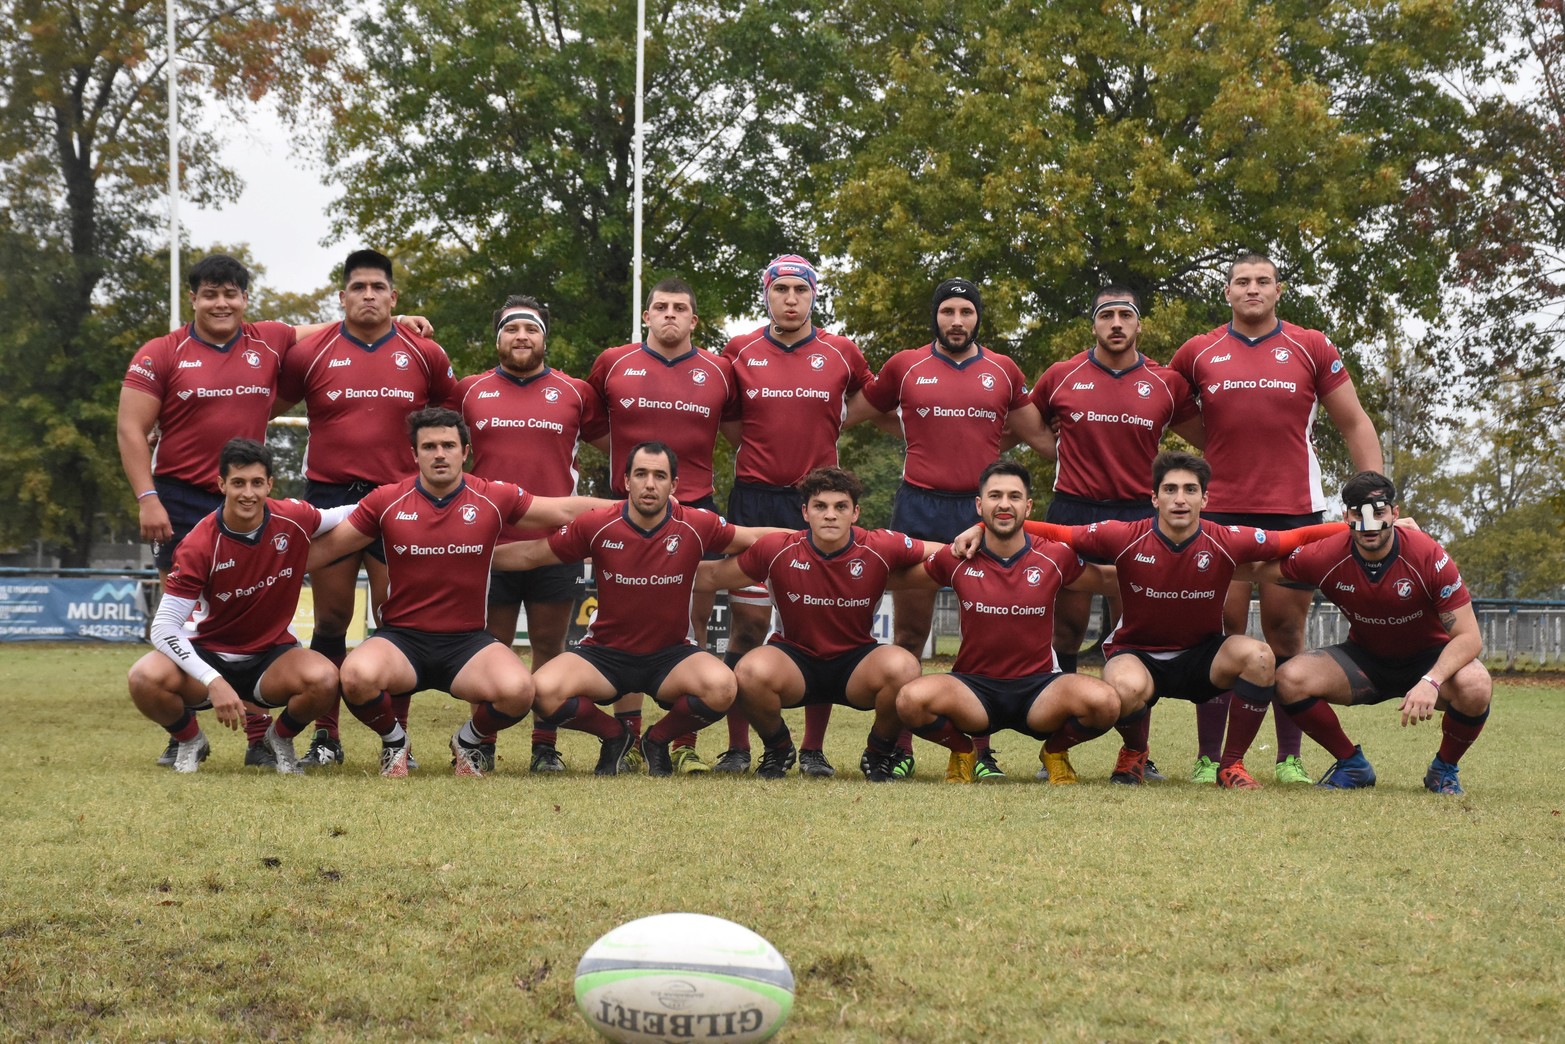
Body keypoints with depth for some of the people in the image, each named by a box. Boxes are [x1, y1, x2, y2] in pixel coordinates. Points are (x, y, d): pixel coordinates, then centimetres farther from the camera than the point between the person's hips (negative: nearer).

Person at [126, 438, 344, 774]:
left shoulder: (294, 520, -11)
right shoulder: (199, 545, -20)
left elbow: (347, 516, 13)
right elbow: (164, 627, -23)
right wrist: (214, 682, -34)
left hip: (272, 657, 1)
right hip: (211, 655, -1)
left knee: (323, 678, -32)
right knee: (146, 678, -32)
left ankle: (280, 739, 3)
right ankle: (189, 741, 3)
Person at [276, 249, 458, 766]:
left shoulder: (424, 354, 5)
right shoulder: (311, 353, 3)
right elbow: (268, 407, 14)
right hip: (329, 495, 0)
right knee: (331, 621, 4)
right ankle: (325, 737, 11)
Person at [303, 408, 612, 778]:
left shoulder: (494, 499, 0)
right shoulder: (386, 501, 0)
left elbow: (569, 510, 8)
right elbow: (326, 547, 9)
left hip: (468, 642, 0)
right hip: (401, 638, 0)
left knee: (518, 690, -31)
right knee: (358, 675, -34)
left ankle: (468, 741, 7)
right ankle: (394, 740, 4)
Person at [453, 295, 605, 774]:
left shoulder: (576, 393, 8)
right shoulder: (470, 391, 8)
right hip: (489, 541, 0)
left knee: (549, 647, 4)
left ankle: (546, 747, 11)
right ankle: (482, 746, 12)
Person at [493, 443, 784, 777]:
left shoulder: (697, 526, -8)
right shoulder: (597, 525, -9)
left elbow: (756, 538, 9)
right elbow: (531, 555, 4)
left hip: (671, 655, 0)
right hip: (605, 653, 0)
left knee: (720, 687, -32)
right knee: (545, 691, -29)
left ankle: (659, 740, 4)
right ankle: (614, 736, 8)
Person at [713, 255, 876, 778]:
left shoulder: (841, 354, 5)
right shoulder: (738, 352, 6)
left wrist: (820, 435, 14)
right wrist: (755, 452, 9)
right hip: (754, 499, 0)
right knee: (747, 625, -2)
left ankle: (813, 749, 6)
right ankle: (737, 748, 4)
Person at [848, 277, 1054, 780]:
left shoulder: (1003, 372, 11)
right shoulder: (905, 367, 8)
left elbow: (1038, 434, 20)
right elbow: (852, 413, 19)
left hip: (982, 512, 1)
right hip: (919, 509, -1)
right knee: (909, 633, 1)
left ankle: (981, 750, 8)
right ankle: (899, 748, 7)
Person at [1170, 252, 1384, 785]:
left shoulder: (1312, 349, 7)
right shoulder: (1197, 353, 8)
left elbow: (1355, 425, 9)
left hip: (1294, 510, 0)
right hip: (1220, 512, 0)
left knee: (1286, 632, 3)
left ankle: (1290, 758, 8)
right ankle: (1209, 757, 2)